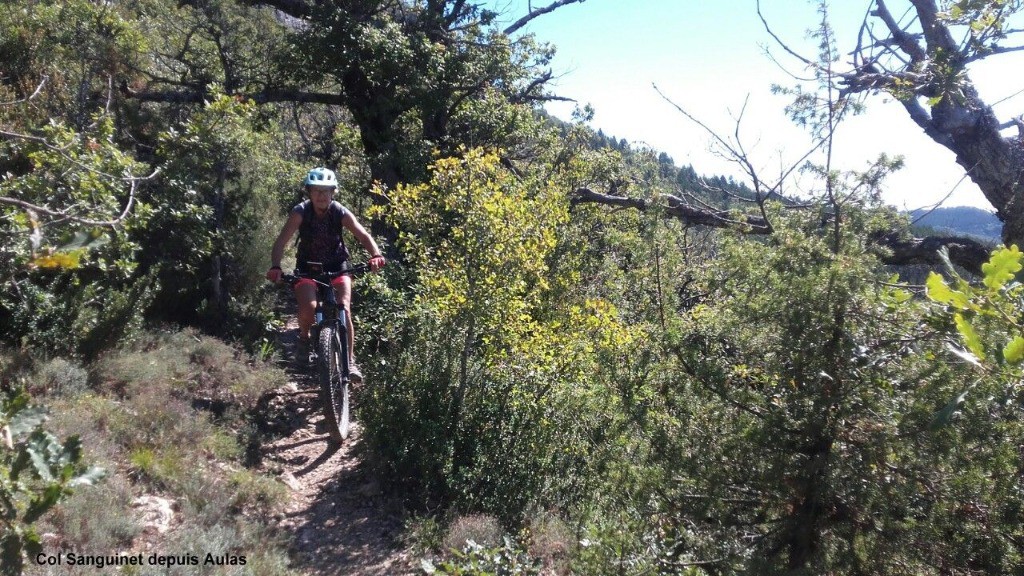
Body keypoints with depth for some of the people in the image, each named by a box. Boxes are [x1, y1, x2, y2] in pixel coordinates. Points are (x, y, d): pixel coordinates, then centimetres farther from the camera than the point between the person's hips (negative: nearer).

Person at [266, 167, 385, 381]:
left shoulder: (341, 213, -15)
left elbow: (363, 235, -25)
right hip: (307, 267, 0)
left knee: (344, 309, -18)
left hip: (337, 267, 1)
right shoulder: (300, 212, -17)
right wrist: (275, 267, -42)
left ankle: (350, 361, -5)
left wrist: (376, 255, -44)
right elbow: (281, 241, -25)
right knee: (309, 307, -26)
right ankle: (304, 336, 9)